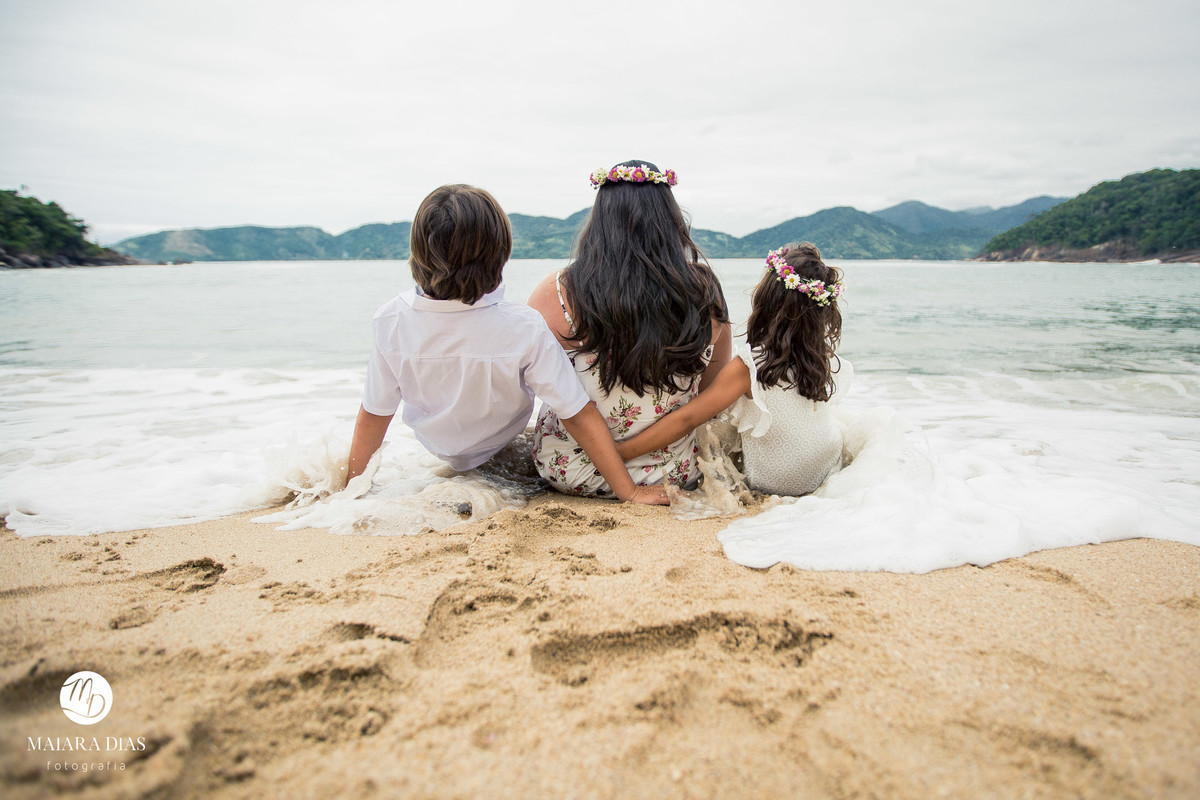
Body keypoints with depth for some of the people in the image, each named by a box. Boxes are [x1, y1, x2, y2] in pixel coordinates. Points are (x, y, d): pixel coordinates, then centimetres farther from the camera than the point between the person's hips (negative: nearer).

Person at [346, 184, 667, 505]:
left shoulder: (391, 320, -31)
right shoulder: (523, 329, -37)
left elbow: (374, 413, -18)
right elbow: (580, 416, -33)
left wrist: (351, 479, 0)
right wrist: (629, 491, -23)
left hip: (436, 446, 1)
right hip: (496, 444, -1)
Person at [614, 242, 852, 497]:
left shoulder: (749, 366, -29)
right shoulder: (827, 359, -13)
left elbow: (686, 419, -31)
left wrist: (619, 452, -26)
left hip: (769, 483, -4)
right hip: (828, 474, 5)